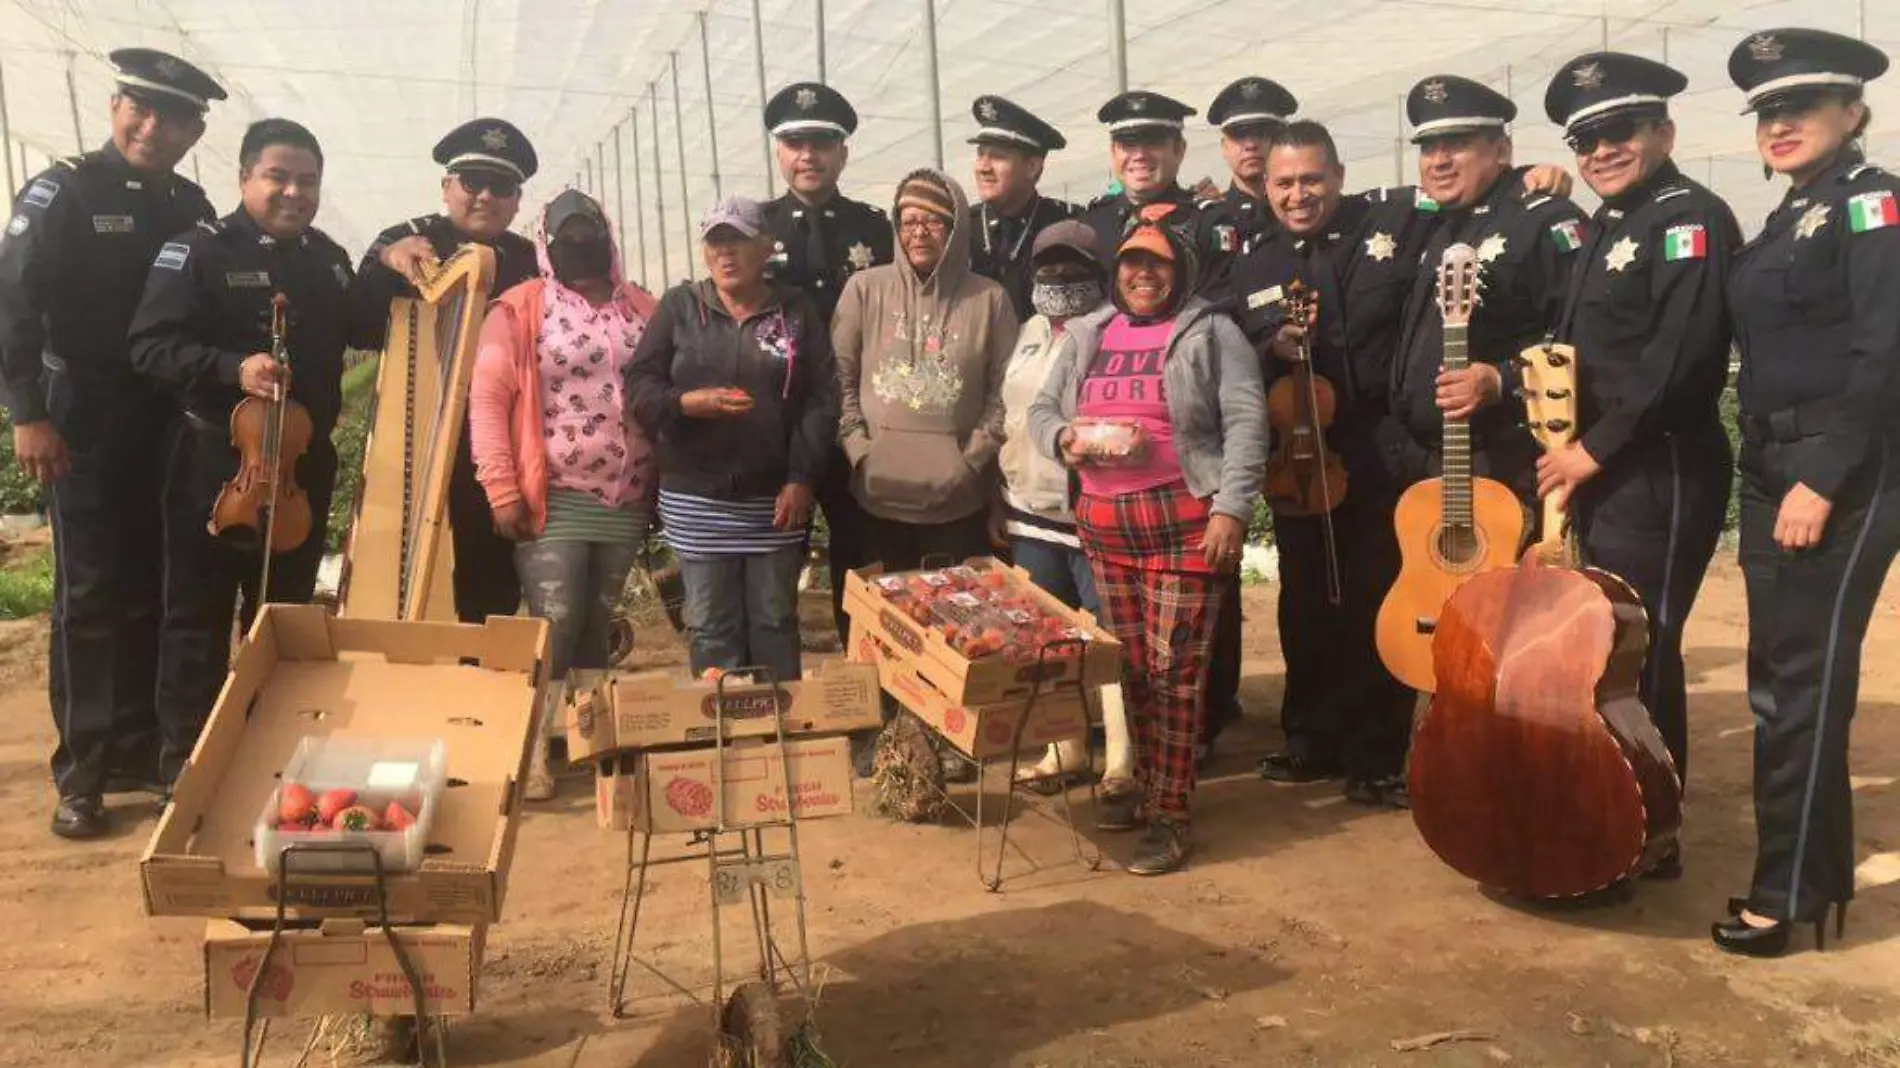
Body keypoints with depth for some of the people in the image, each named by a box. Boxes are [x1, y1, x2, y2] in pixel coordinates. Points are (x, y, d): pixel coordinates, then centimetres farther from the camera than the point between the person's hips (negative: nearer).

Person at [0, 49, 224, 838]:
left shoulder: (190, 208, 10)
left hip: (168, 430, 5)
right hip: (83, 426, -5)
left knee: (149, 593, 9)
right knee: (90, 594, -4)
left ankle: (137, 752, 20)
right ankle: (81, 772, 5)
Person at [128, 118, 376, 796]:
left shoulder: (330, 258, 10)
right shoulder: (200, 249, -8)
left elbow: (359, 335, 20)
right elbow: (147, 345, -14)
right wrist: (233, 368, -27)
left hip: (305, 462, 6)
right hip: (216, 457, -5)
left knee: (286, 612, 14)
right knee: (199, 617, 3)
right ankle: (185, 762, 13)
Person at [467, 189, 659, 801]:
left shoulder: (644, 311, 11)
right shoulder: (520, 309, 0)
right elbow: (488, 399, -5)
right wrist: (502, 489, -12)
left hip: (628, 502, 4)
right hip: (554, 500, -3)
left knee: (595, 628, 11)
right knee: (554, 626, -7)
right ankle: (533, 753, 1)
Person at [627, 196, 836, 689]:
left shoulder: (797, 310, 4)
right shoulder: (679, 305, 4)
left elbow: (821, 400, -1)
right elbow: (639, 385, 1)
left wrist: (802, 478, -9)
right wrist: (685, 402, -20)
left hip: (775, 498, 0)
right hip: (696, 498, 0)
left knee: (776, 620, 10)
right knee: (711, 624, 6)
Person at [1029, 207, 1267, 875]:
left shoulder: (1211, 333, 1)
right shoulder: (1088, 335, 16)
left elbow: (1246, 423, -7)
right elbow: (1041, 409, 19)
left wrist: (1231, 508, -17)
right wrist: (1063, 438, -4)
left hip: (1185, 522, -5)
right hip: (1103, 522, 5)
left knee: (1175, 671, -5)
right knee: (1131, 667, 11)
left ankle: (1171, 814, 3)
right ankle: (1147, 786, 26)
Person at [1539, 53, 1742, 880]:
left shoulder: (1693, 218, -10)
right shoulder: (1604, 227, 17)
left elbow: (1681, 357, -21)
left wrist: (1594, 448, -19)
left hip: (1661, 475, -9)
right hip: (1599, 471, 9)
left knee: (1639, 656, -3)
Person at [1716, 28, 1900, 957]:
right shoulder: (1786, 223, 18)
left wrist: (1822, 481, -22)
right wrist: (1764, 475, 13)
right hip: (1773, 475, 9)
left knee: (1805, 682, -6)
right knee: (1778, 681, 12)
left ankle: (1789, 892, 2)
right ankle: (1818, 868, 23)